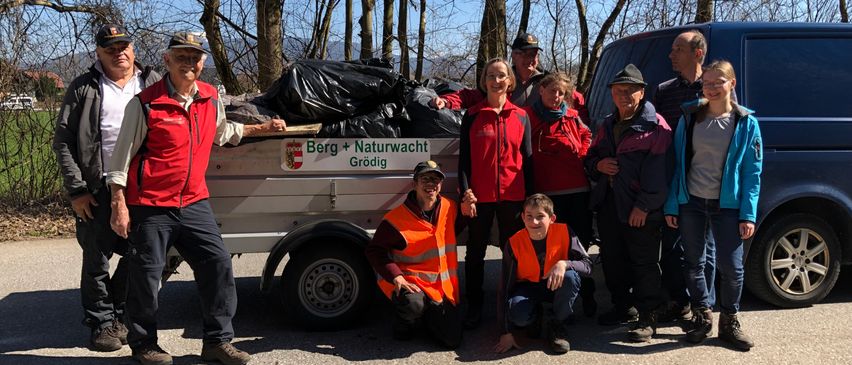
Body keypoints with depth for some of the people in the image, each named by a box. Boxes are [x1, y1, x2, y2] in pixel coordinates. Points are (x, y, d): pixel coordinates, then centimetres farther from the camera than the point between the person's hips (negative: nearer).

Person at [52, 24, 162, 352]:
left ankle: (117, 314, 28)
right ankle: (101, 322, 21)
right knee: (96, 260, 4)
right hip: (99, 189, -2)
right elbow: (63, 141, 2)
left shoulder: (152, 83, 10)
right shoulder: (84, 88, 4)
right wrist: (76, 190, -5)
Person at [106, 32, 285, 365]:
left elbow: (222, 133, 28)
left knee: (218, 264, 1)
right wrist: (119, 206, -9)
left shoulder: (211, 98, 7)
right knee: (146, 277, 4)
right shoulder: (145, 104, -10)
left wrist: (262, 128, 26)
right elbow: (122, 157, -6)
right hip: (150, 207, -5)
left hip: (194, 203, 5)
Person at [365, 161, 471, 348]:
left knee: (452, 339, -3)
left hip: (442, 286, 5)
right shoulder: (396, 219, -15)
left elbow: (458, 227, 22)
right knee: (413, 303, -40)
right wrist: (396, 276, -22)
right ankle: (403, 323, -1)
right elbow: (374, 250, -10)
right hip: (409, 281, -4)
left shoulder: (449, 208, 2)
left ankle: (424, 315, 29)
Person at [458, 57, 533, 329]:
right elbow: (464, 158, 1)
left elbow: (527, 159, 8)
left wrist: (530, 197, 4)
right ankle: (474, 307, 17)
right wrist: (466, 194, -8)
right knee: (475, 252, 6)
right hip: (480, 196, -1)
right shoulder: (472, 115, 2)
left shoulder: (520, 117, 7)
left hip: (513, 196, 1)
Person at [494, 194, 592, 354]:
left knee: (571, 276, -33)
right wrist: (506, 333, -20)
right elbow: (505, 288, -18)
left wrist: (564, 264, -42)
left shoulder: (564, 232, -21)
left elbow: (587, 266, -19)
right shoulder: (514, 243, -21)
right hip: (528, 288, -1)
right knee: (517, 315, -32)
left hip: (557, 287, 1)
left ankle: (558, 326, -8)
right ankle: (536, 316, 8)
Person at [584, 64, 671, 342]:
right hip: (608, 204, 8)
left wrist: (644, 206, -20)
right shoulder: (607, 125, 15)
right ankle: (622, 306, 31)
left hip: (640, 209, -7)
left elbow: (658, 171, -16)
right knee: (612, 258, 15)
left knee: (644, 262, -2)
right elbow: (591, 158, 21)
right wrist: (599, 165, -3)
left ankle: (647, 318, 6)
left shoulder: (655, 126, -8)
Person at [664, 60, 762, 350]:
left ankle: (729, 322, 21)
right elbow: (677, 163, 3)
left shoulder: (746, 123, -1)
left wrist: (748, 215, -8)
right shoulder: (690, 117, 2)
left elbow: (752, 173, -2)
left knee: (731, 267, 0)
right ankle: (703, 318, 26)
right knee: (694, 264, 9)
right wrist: (671, 205, 0)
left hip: (727, 206, -1)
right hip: (691, 203, 2)